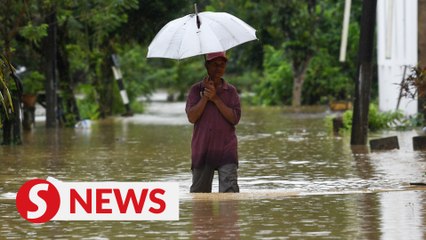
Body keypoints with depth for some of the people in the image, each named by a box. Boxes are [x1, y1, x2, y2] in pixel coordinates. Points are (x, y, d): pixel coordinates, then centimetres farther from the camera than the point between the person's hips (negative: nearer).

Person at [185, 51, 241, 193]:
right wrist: (205, 96, -11)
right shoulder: (196, 90, 6)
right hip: (202, 150, 1)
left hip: (226, 150, -1)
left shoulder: (231, 91, 6)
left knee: (230, 189, -15)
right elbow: (191, 117, -6)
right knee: (199, 191, 8)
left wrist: (215, 98, -11)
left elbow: (235, 118, -7)